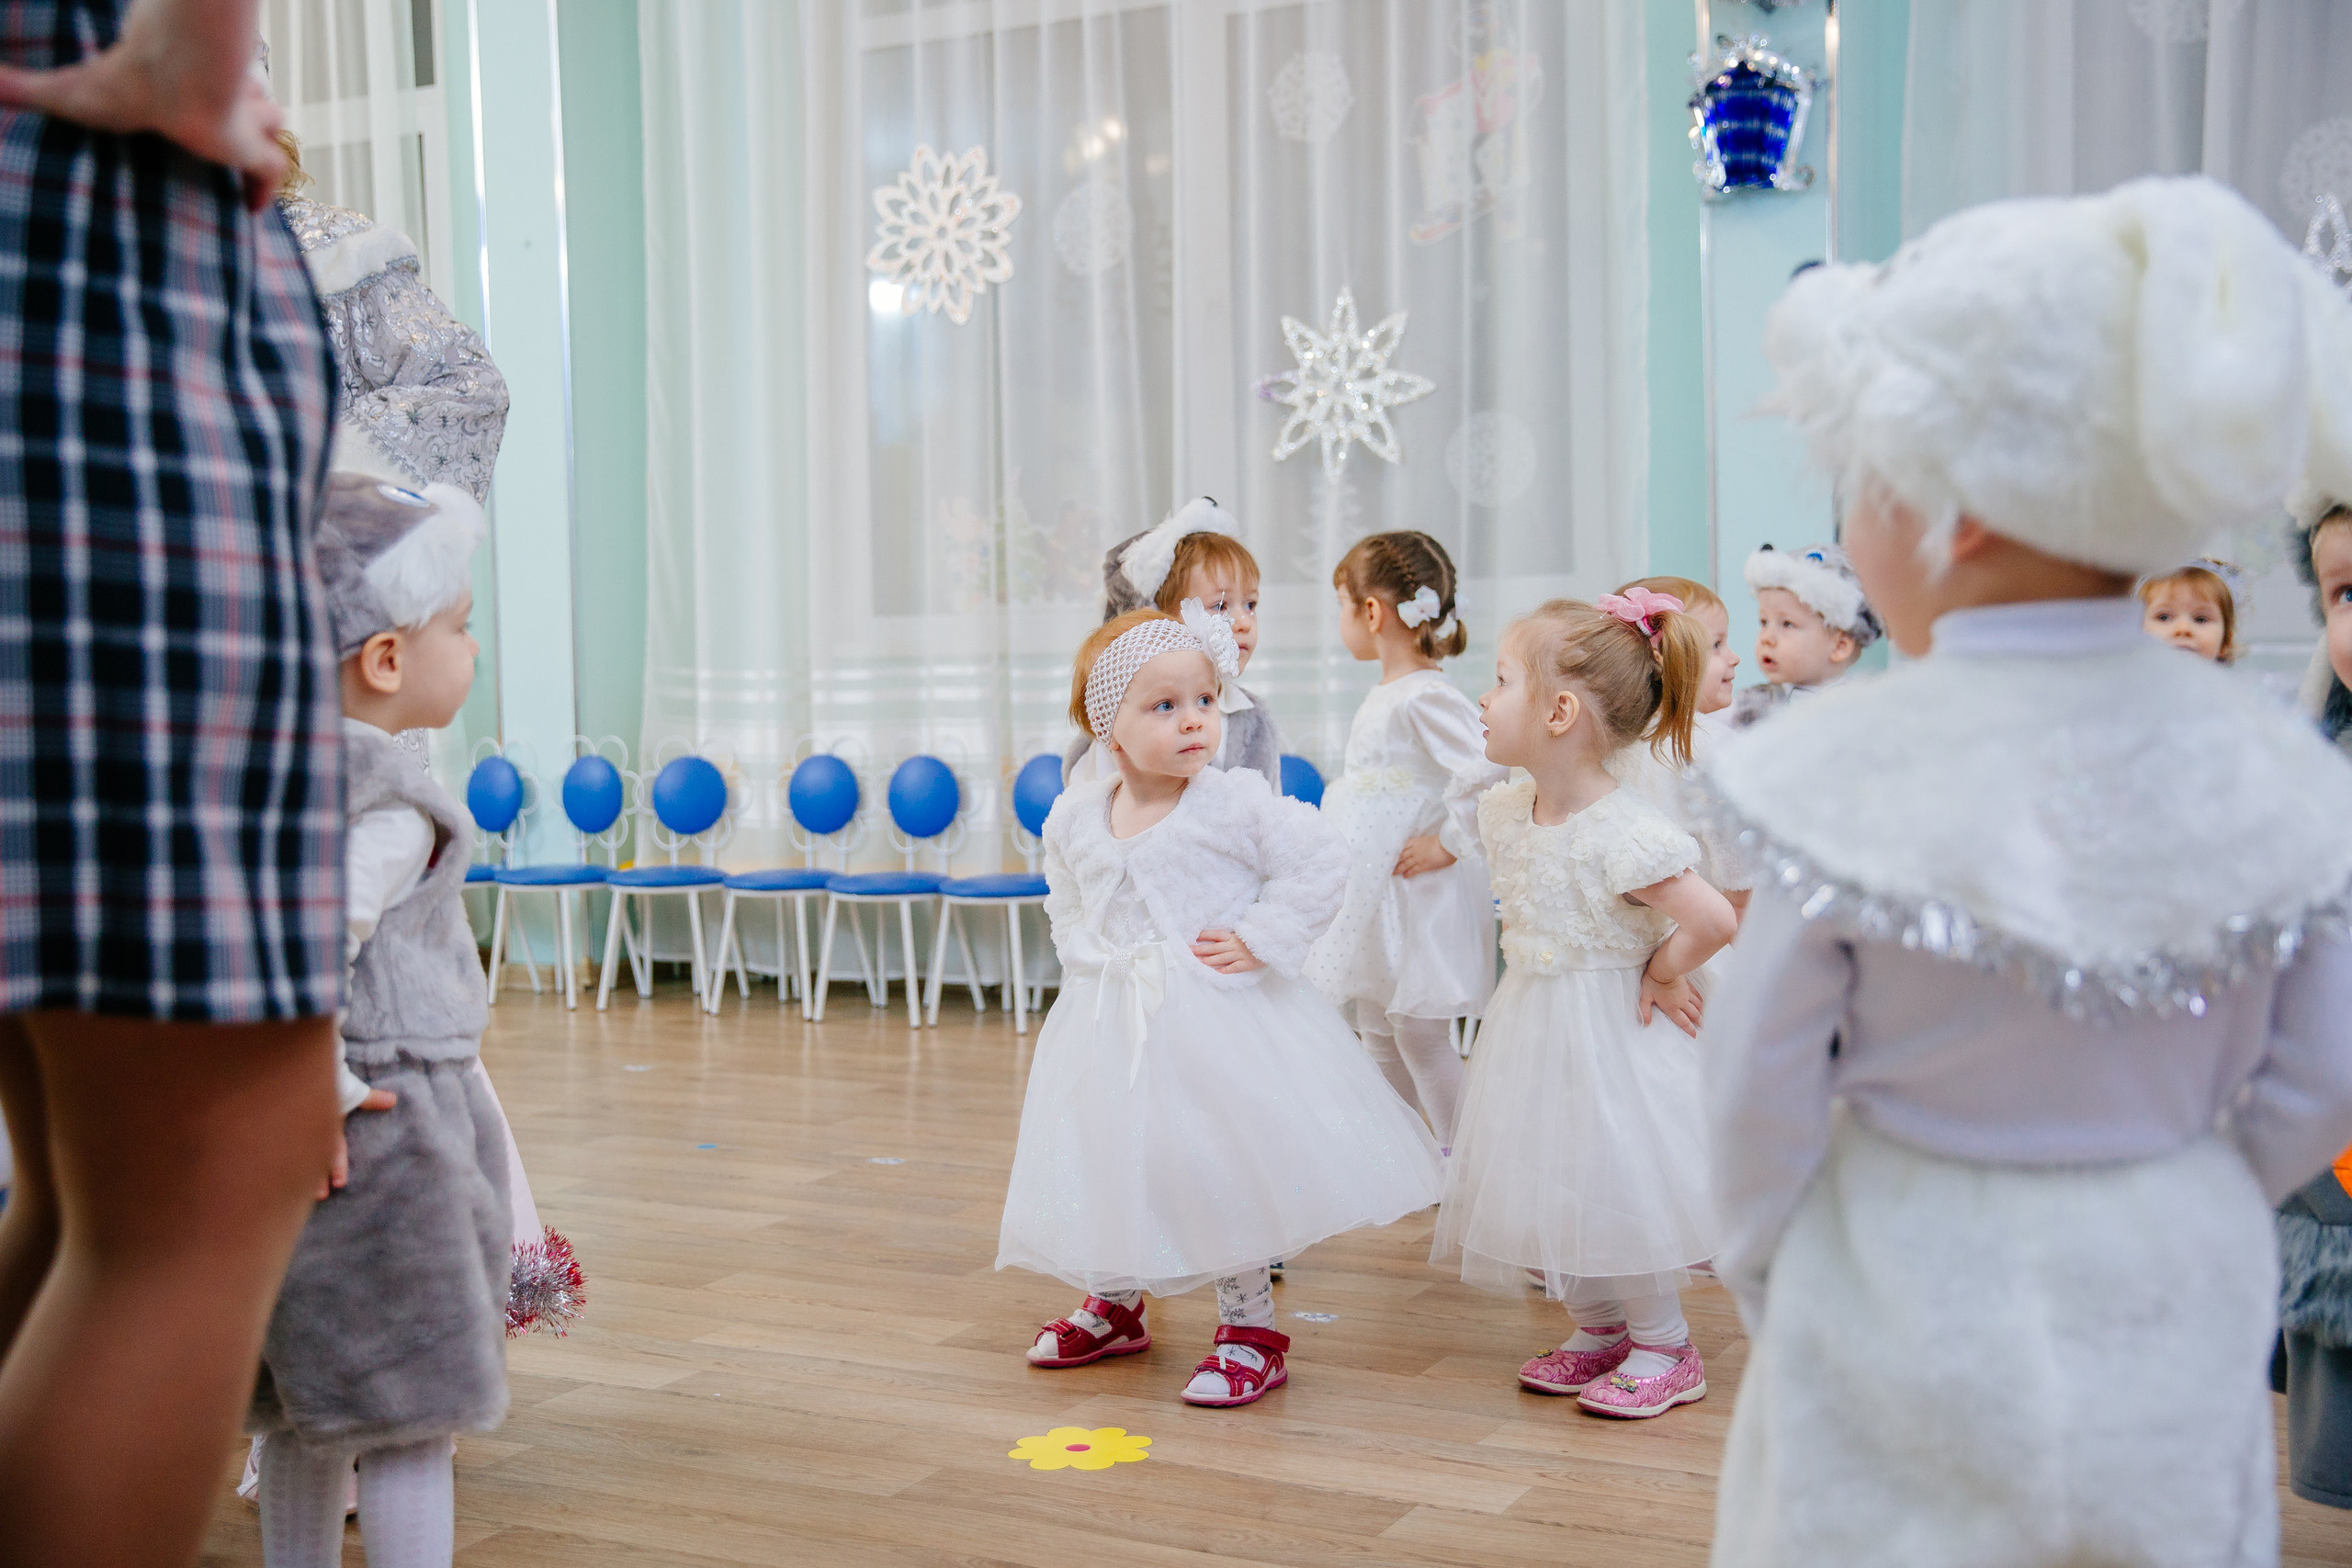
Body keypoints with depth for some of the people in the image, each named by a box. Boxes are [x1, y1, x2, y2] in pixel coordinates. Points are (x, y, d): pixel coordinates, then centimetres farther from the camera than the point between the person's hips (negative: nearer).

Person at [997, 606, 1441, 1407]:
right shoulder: (1074, 817, 1)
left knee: (1225, 1166, -3)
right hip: (1113, 1023, 5)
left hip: (1218, 1013, -5)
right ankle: (1114, 1304, 38)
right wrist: (1088, 958, 2)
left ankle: (1249, 1329, 14)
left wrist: (1258, 940, -14)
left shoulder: (1235, 801, -13)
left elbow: (1319, 862, -10)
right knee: (1106, 1158, 14)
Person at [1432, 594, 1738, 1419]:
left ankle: (1665, 1349, 20)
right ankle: (1599, 1329, 32)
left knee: (1614, 1189, 0)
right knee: (1546, 1187, 14)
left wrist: (1658, 973, -14)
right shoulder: (1505, 812, 0)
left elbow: (1713, 919, -28)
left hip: (1610, 1034, -8)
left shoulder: (1622, 836, -26)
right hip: (1531, 1025, 8)